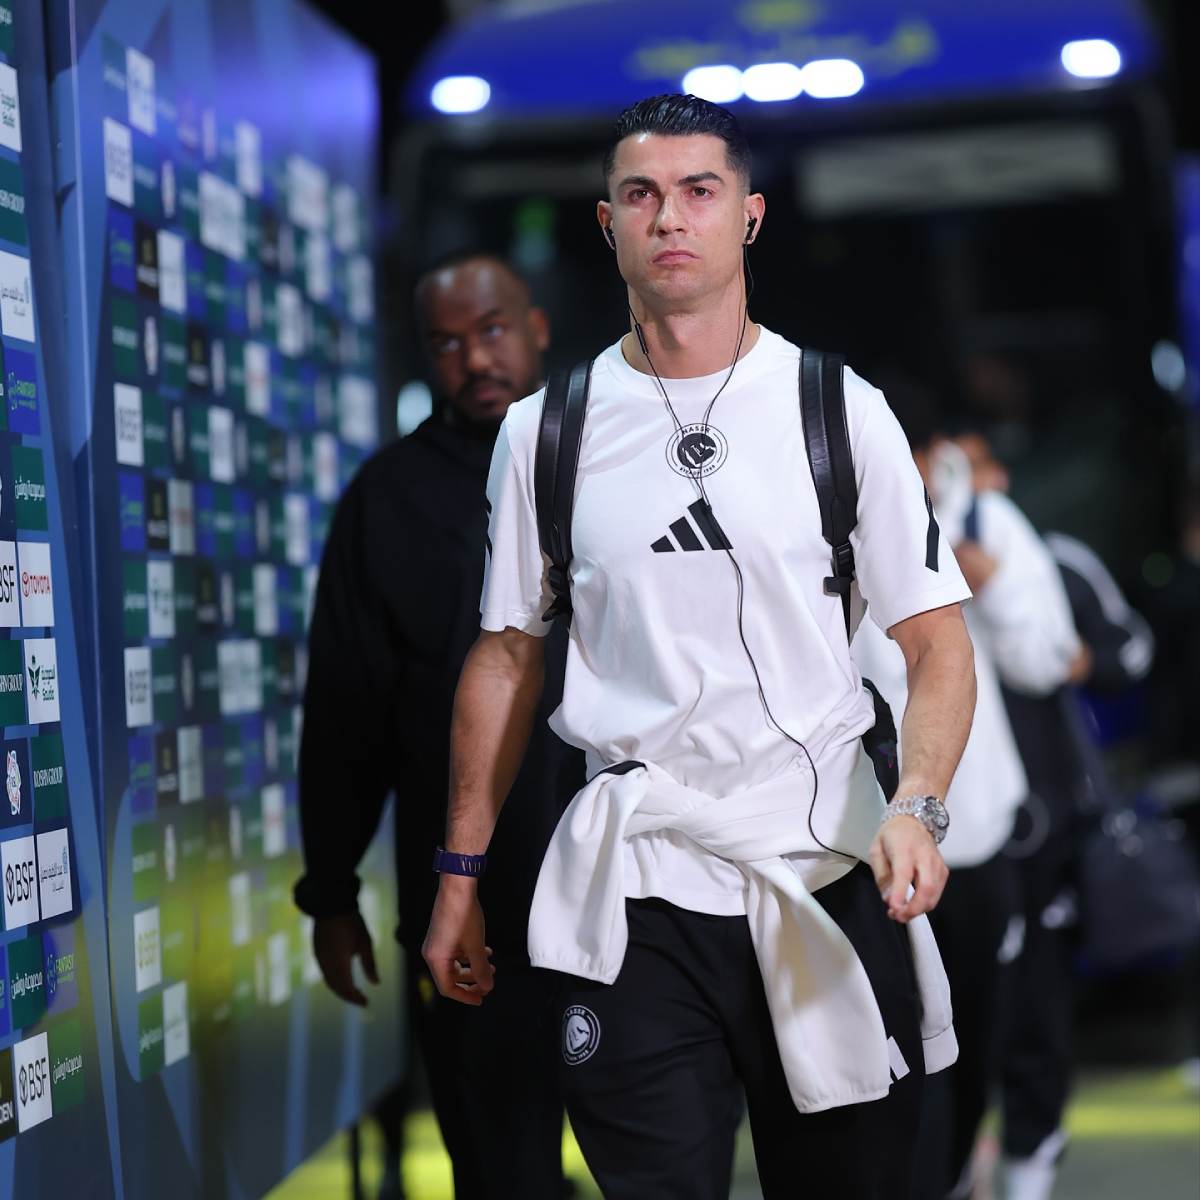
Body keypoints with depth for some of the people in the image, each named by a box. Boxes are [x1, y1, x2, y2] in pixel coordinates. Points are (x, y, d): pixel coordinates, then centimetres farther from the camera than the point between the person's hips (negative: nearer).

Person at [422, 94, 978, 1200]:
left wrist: (916, 808, -18)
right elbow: (507, 656, 12)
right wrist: (461, 878, 11)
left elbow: (936, 643, 0)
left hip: (831, 867, 0)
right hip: (632, 879, 1)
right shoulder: (542, 430, 6)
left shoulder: (840, 408, 1)